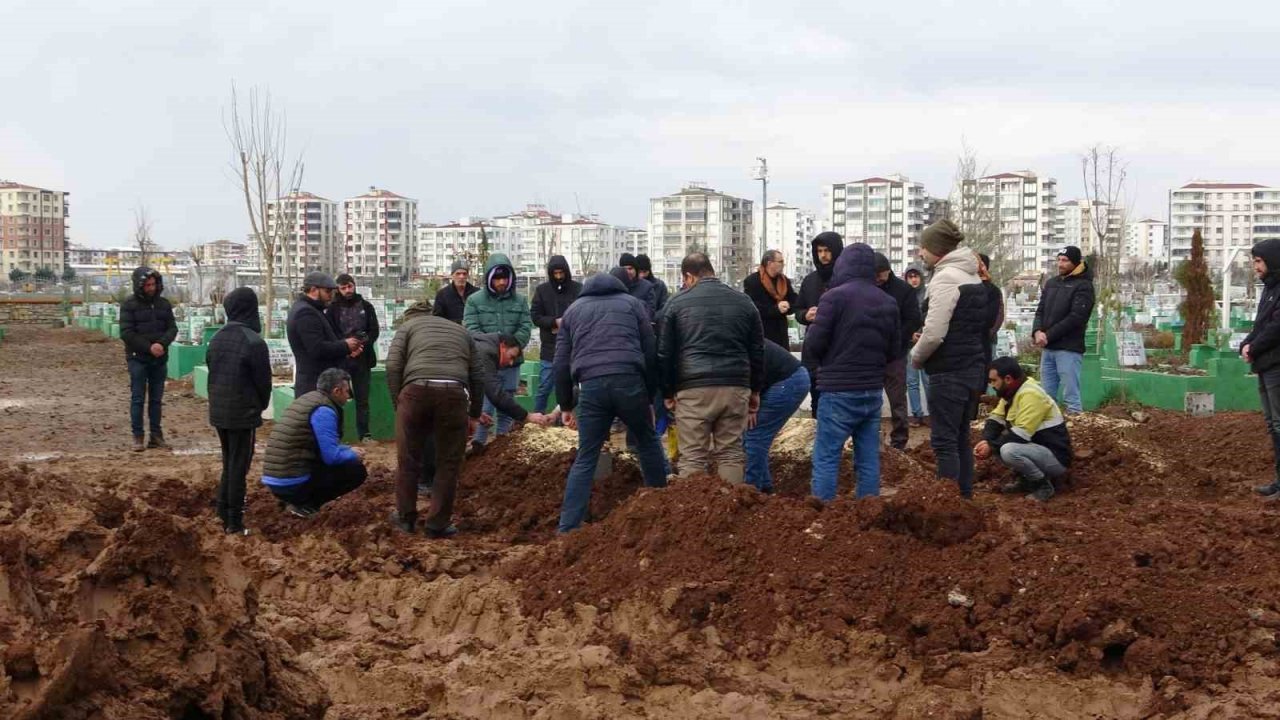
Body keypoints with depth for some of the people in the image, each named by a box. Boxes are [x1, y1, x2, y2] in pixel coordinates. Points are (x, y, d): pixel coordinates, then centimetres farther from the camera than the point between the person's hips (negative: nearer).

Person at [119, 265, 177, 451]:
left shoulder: (163, 304, 7)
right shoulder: (129, 304, -6)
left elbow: (172, 328, 4)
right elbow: (126, 333, -11)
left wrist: (162, 343, -15)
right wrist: (149, 347, -17)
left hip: (160, 359, 4)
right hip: (138, 359, -4)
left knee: (156, 399, 9)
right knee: (138, 399, -1)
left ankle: (156, 435, 14)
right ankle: (138, 437, 3)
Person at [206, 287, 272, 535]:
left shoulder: (216, 339, 4)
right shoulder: (254, 342, -18)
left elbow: (211, 371, 11)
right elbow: (263, 380, -11)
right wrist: (261, 405, 8)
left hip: (218, 412, 6)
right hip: (244, 414, -6)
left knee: (228, 463, 20)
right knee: (238, 467, 0)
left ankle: (224, 513, 23)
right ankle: (234, 523, 3)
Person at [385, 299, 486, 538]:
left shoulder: (407, 325, 23)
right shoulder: (461, 330, 32)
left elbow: (393, 366, 6)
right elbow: (478, 376, 24)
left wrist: (398, 403, 13)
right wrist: (474, 415, 31)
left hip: (416, 389, -1)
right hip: (454, 392, 1)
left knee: (408, 459, 15)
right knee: (448, 463, 12)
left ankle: (405, 517, 27)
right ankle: (438, 523, 14)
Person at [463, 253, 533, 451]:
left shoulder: (520, 300, 7)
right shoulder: (475, 301, -1)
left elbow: (525, 328, 1)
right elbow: (471, 330, -8)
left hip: (512, 363, 3)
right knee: (485, 407, -7)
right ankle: (478, 445, -2)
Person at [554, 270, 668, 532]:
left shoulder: (573, 309, 24)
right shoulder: (632, 303, 20)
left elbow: (561, 363, 19)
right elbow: (650, 353, 13)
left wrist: (567, 405, 24)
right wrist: (649, 397, 18)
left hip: (590, 386, 1)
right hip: (629, 381, -1)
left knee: (585, 460, 7)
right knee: (648, 444, 19)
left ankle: (567, 528, 1)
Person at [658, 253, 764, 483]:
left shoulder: (677, 303, 5)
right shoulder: (744, 302, 13)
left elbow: (664, 353, 6)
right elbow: (757, 351, 16)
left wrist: (668, 392, 15)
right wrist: (755, 390, 23)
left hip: (694, 389, -2)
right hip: (735, 387, 3)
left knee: (693, 458, 2)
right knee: (730, 454, 9)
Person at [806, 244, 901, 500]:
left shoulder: (835, 296, -11)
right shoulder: (889, 302, 8)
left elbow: (813, 344, -11)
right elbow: (895, 350, 11)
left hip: (839, 392, -6)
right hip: (873, 392, 6)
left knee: (826, 458, -1)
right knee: (869, 459, 10)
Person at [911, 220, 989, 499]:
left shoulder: (945, 278, -16)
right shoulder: (972, 277, 14)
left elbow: (934, 333, -21)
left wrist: (916, 356, -4)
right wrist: (923, 346, 14)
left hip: (949, 373, -9)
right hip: (973, 369, 9)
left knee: (944, 441, -4)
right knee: (961, 438, 15)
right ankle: (964, 498, 20)